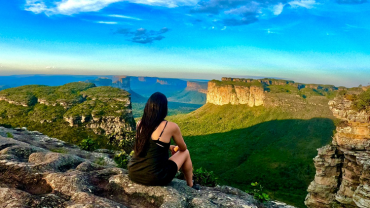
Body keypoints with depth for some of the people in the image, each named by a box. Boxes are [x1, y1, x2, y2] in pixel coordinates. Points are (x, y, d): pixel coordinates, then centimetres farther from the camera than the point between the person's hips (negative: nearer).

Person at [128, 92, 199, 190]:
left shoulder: (140, 124, 2)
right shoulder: (171, 127, -12)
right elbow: (183, 148, 6)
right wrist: (176, 149, 29)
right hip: (155, 178, -5)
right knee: (185, 153, 17)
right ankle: (190, 186, 38)